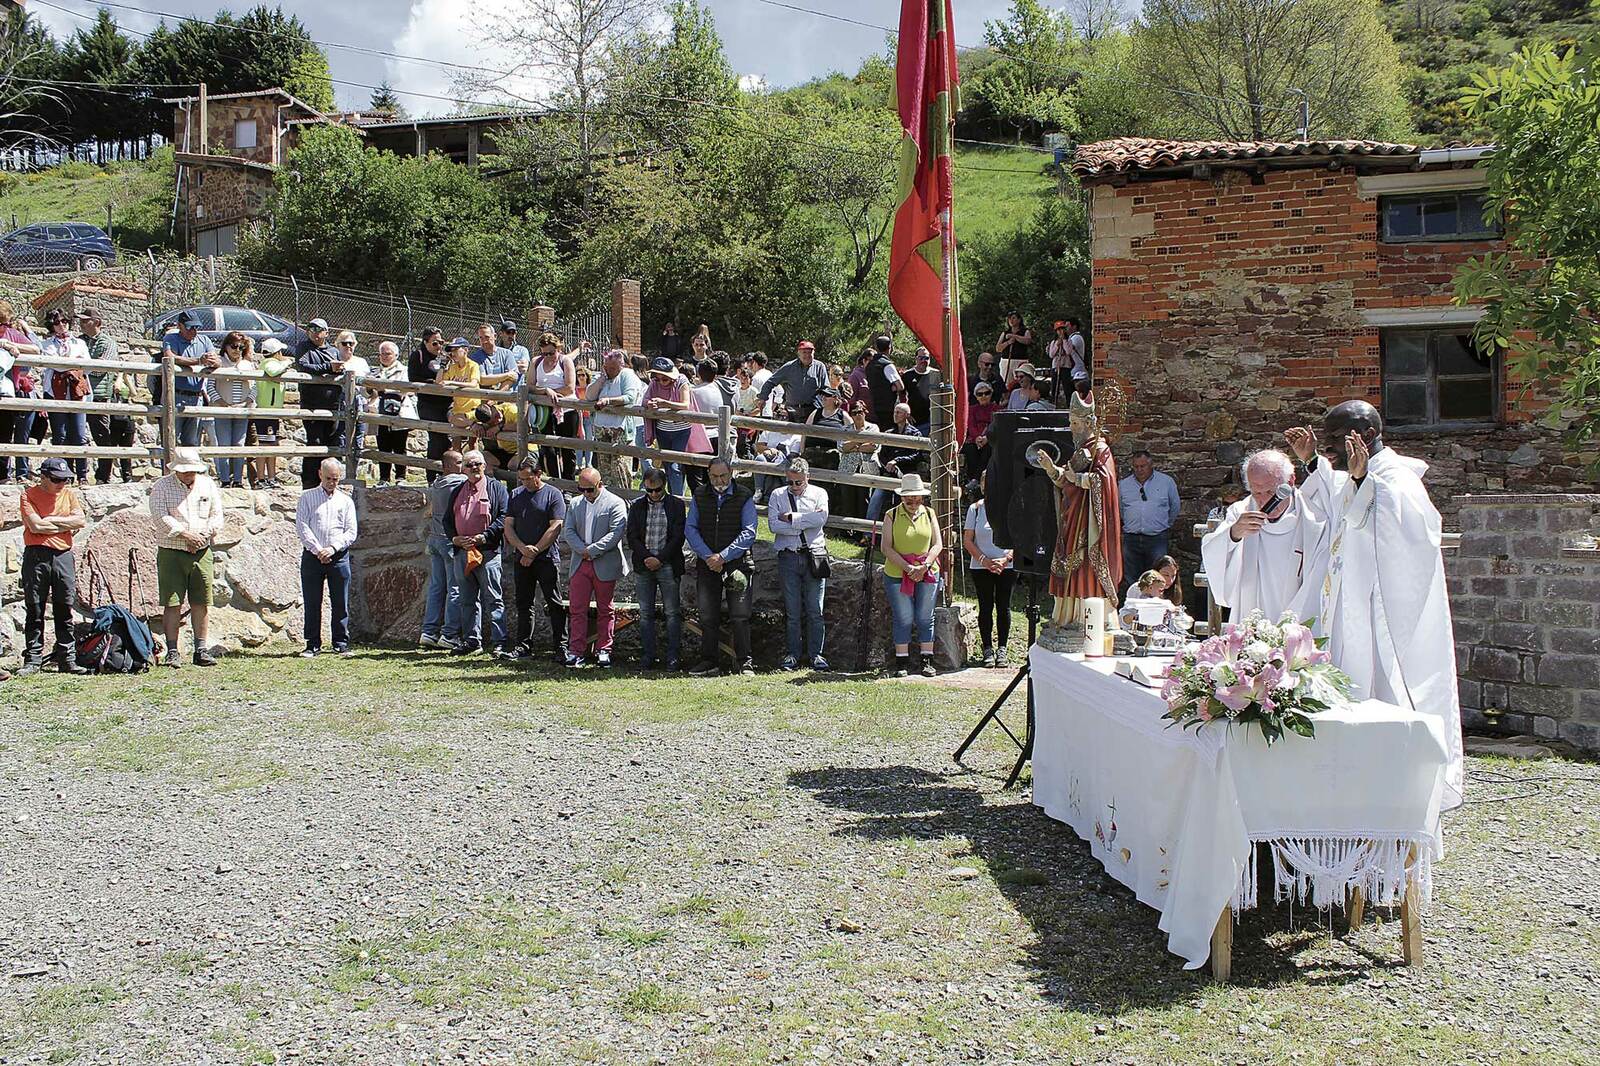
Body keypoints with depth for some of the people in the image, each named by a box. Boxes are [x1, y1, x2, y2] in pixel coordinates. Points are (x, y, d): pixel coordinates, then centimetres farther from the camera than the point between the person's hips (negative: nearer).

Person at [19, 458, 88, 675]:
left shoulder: (69, 494, 12)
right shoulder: (29, 494, 0)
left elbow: (81, 520, -2)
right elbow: (35, 526, -13)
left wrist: (50, 520, -7)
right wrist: (67, 524, -6)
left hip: (63, 556, 3)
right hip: (36, 556, -3)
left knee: (65, 610, 4)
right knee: (34, 611, 0)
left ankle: (67, 659, 7)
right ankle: (32, 660, 4)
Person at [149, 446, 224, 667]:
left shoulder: (208, 485, 11)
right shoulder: (161, 487, 0)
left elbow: (217, 516, 9)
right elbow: (161, 517, -12)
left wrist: (203, 535, -8)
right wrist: (185, 534, -19)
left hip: (201, 552, 3)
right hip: (171, 553, -3)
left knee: (201, 603, 4)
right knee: (172, 603, -5)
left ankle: (201, 650, 11)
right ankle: (172, 652, 0)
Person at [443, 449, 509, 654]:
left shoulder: (496, 488, 3)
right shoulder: (457, 492, 19)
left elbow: (503, 517, -5)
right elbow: (447, 520, 19)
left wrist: (483, 537, -13)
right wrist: (455, 538, 0)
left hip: (487, 551, -6)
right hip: (461, 552, 6)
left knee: (492, 598, -5)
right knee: (467, 599, 9)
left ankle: (498, 641, -4)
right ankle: (471, 639, 16)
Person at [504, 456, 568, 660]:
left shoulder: (553, 494, -1)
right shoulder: (516, 495, 13)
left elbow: (555, 527, -8)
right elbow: (508, 527, 9)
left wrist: (535, 552, -10)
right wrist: (523, 548, -8)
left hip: (547, 558, -5)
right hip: (521, 558, 5)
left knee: (554, 604, -5)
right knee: (523, 604, 8)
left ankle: (560, 646, -3)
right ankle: (523, 647, 13)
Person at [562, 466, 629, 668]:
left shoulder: (615, 503, -5)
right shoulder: (576, 503, 12)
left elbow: (616, 533, -13)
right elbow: (568, 530, 7)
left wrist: (591, 550, -15)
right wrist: (582, 549, -10)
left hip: (605, 565, -4)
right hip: (580, 565, 4)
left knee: (605, 610, 6)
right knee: (576, 609, 0)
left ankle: (603, 650, 13)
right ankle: (576, 651, 2)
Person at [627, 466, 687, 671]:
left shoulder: (676, 505, 2)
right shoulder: (636, 505, 8)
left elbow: (678, 538, -3)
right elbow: (632, 537, 4)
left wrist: (659, 559, -11)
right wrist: (646, 558, -10)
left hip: (668, 566, -2)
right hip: (643, 566, 2)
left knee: (672, 613, -2)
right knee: (645, 613, 4)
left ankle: (671, 657, 1)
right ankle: (648, 655, 9)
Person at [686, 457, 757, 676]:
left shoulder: (744, 497, -1)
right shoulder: (699, 497, 8)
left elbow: (748, 533, -6)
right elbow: (690, 529, 4)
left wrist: (723, 556, -13)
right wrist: (707, 556, -9)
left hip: (737, 563, -3)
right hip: (707, 565, 3)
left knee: (739, 616, -6)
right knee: (708, 616, 4)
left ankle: (744, 661, 2)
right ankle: (708, 662, 12)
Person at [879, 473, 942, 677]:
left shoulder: (929, 514, 8)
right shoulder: (891, 515, 0)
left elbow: (938, 544, 5)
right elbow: (886, 547, -6)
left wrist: (925, 566, -11)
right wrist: (908, 568, -14)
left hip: (927, 575, 2)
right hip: (897, 574, -2)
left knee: (925, 618, 2)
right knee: (903, 619, -3)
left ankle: (927, 662, 8)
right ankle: (902, 663, 4)